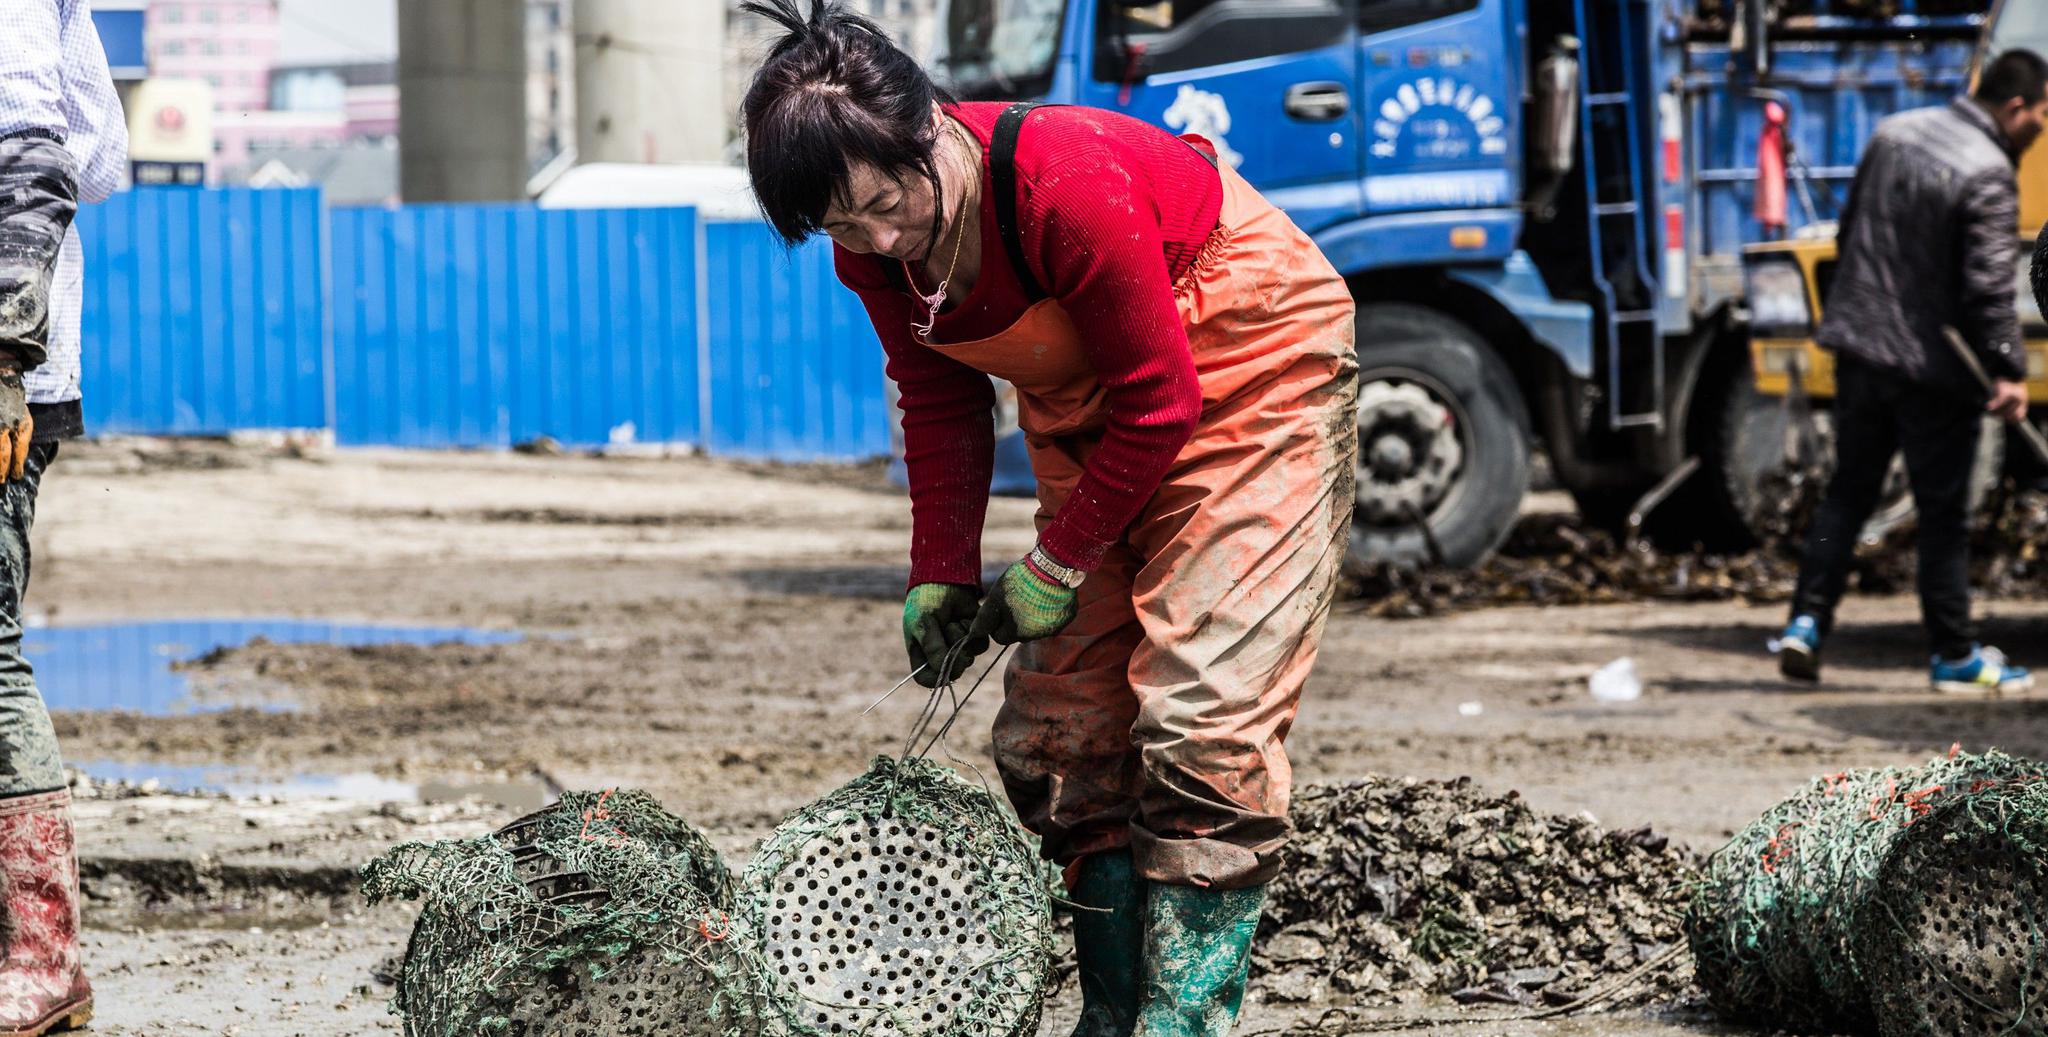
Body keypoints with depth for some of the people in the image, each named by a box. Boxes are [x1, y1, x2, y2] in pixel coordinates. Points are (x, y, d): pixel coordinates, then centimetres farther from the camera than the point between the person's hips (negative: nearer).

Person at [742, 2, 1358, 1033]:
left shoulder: (1069, 186, -35)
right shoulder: (872, 248, -12)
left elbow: (1160, 403, -25)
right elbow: (941, 403, 6)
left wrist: (1056, 566, -16)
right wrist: (942, 578, 1)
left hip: (1249, 368, -8)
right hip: (1087, 408, 8)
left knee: (1198, 714, -19)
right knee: (1055, 730, 5)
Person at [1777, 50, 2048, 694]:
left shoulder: (1893, 134, 7)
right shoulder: (1987, 175, -17)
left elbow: (1849, 232, 17)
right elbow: (1989, 288, -22)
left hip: (1858, 346, 7)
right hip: (1932, 364, -6)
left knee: (1847, 494, 15)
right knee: (1944, 514, 3)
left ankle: (1807, 623, 7)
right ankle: (1954, 657, 9)